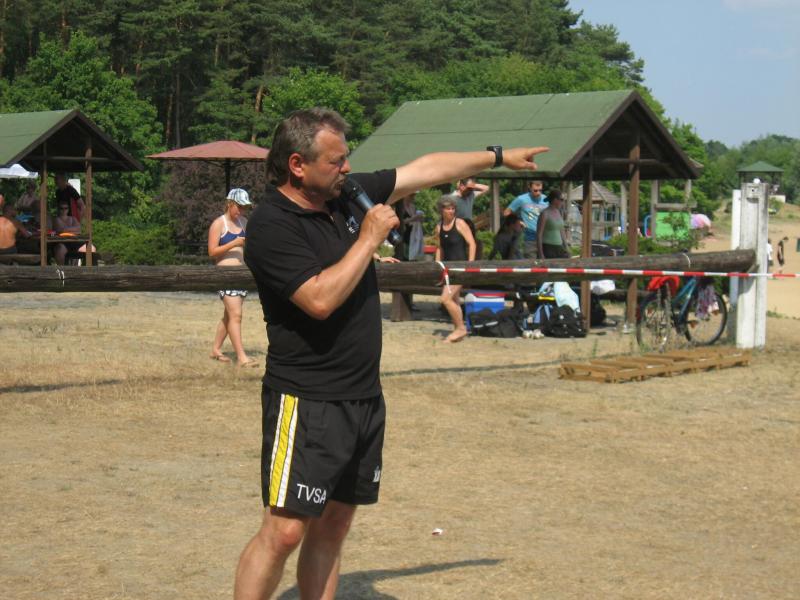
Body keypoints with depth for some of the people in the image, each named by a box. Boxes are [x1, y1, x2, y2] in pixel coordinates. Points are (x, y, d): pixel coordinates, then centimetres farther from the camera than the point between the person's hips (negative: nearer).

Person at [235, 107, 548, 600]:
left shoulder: (348, 196, 9)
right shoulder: (272, 226, -14)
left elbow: (426, 170, 19)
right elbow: (321, 300, -25)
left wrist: (499, 157, 25)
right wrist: (370, 238, -15)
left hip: (365, 398, 8)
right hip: (306, 404, -8)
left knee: (335, 524, 12)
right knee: (285, 531, -11)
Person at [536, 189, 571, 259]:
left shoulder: (559, 213, 12)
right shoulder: (544, 214, -12)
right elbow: (538, 234, -14)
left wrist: (566, 249, 14)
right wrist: (540, 254, -18)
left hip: (558, 249, 8)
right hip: (547, 249, -8)